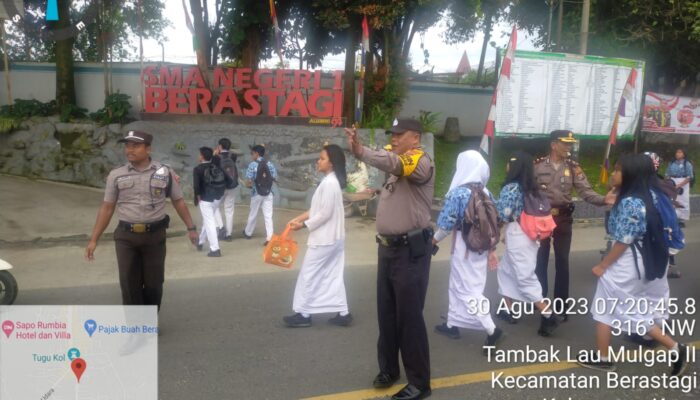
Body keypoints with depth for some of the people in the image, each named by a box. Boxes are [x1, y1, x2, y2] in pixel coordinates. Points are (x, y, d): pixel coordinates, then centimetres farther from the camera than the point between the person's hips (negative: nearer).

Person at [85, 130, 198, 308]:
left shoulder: (165, 172, 0)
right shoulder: (116, 175, 2)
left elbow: (178, 201, 8)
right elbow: (107, 208, 6)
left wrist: (191, 227, 4)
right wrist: (94, 239, 3)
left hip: (155, 235, 0)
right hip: (126, 236, 0)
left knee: (154, 283, 9)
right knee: (129, 285, 4)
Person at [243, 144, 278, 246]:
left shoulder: (253, 165, -11)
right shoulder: (270, 164, 1)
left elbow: (249, 181, -15)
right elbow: (274, 177, 3)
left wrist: (248, 184, 7)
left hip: (256, 193, -2)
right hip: (268, 193, 2)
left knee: (253, 214, 16)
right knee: (268, 216, -1)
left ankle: (248, 233, 36)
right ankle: (269, 237, -11)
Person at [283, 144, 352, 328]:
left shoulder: (329, 183, -19)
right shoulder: (332, 181, 12)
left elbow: (326, 213, -21)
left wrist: (304, 225, -12)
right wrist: (300, 218, 10)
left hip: (324, 238, -10)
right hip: (334, 237, 10)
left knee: (308, 274, 1)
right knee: (334, 275, 12)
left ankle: (303, 314, 10)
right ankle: (343, 313, 16)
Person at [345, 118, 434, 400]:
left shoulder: (422, 162, -14)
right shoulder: (395, 161, 16)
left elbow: (395, 163, -32)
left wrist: (360, 151, -46)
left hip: (411, 250, -8)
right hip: (388, 248, 8)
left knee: (409, 318, -1)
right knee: (386, 315, 17)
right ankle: (388, 369, 33)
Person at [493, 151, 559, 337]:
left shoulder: (510, 188, -17)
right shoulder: (531, 188, 7)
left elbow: (501, 215, -16)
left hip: (517, 237, -9)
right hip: (527, 235, 9)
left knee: (525, 278, -3)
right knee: (505, 269, 20)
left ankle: (548, 316, -1)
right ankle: (508, 310, 26)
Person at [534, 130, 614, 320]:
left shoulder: (573, 167, 0)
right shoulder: (538, 166, -5)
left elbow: (586, 191, -9)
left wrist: (604, 199, -26)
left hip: (563, 219, 2)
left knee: (562, 262, 8)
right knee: (540, 260, 9)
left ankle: (560, 305, 21)